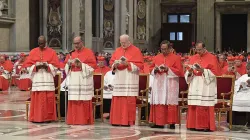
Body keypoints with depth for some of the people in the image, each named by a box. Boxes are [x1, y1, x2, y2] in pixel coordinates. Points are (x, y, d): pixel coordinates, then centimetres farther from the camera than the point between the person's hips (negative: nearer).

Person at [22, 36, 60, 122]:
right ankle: (36, 118, 3)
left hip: (48, 79, -1)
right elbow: (27, 65, 6)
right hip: (37, 79, 1)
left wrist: (47, 66, -14)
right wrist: (36, 66, -11)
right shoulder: (33, 52, 9)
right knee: (37, 99, -2)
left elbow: (55, 65, 2)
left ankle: (48, 117, 1)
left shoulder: (52, 52, 6)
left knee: (48, 98, -4)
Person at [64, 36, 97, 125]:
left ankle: (84, 120, -1)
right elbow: (65, 65, 16)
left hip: (84, 80, -4)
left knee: (84, 101, -6)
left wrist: (81, 65, -15)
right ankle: (73, 120, 6)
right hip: (73, 80, 4)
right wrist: (69, 64, -6)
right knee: (73, 101, 2)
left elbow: (93, 65, -6)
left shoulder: (88, 52, 2)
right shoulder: (71, 53, 17)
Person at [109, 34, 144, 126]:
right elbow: (111, 62, 15)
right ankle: (116, 120, 7)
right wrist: (115, 64, -7)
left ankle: (128, 121, -3)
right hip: (119, 79, 5)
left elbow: (140, 65, -5)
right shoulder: (117, 51, 15)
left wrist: (128, 64, -15)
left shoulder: (136, 51, 0)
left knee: (129, 101, -7)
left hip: (130, 79, -4)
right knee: (117, 100, 2)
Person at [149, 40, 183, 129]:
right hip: (158, 84, 4)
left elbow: (179, 71, -4)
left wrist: (168, 69, -15)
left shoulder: (176, 58, 1)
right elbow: (151, 69, 17)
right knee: (158, 103, 1)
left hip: (170, 84, -4)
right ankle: (159, 122, 5)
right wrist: (155, 69, -6)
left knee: (170, 103, -5)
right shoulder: (157, 58, 13)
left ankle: (172, 123, -1)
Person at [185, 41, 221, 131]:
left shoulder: (212, 58, -1)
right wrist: (190, 71, -10)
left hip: (206, 86, -5)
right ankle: (194, 125, 6)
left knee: (205, 107, -8)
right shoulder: (193, 58, 13)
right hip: (195, 86, 5)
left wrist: (202, 70, -17)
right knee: (194, 106, 1)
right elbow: (188, 73, 14)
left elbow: (215, 72, -8)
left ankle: (206, 126, -3)